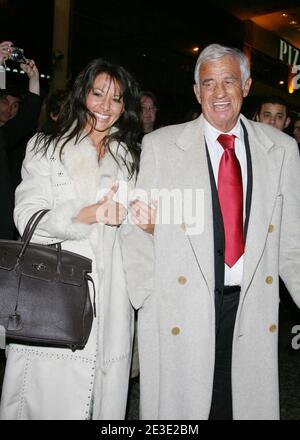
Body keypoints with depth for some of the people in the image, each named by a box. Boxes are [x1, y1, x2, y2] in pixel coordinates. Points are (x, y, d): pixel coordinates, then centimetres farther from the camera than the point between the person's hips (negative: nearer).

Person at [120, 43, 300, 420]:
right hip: (178, 314, -1)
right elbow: (135, 227, 0)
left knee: (247, 404, 13)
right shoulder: (160, 145, -1)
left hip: (252, 312, 2)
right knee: (178, 405, 10)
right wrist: (148, 300, -7)